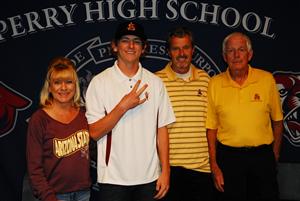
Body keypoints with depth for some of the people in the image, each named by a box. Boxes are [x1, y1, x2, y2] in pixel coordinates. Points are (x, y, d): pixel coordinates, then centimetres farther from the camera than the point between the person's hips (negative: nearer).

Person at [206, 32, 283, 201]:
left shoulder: (267, 79, -1)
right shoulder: (215, 84, -2)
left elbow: (277, 120, 7)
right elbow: (211, 128, 0)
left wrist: (275, 154, 9)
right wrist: (214, 166, -2)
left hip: (262, 155, 1)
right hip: (229, 157, 0)